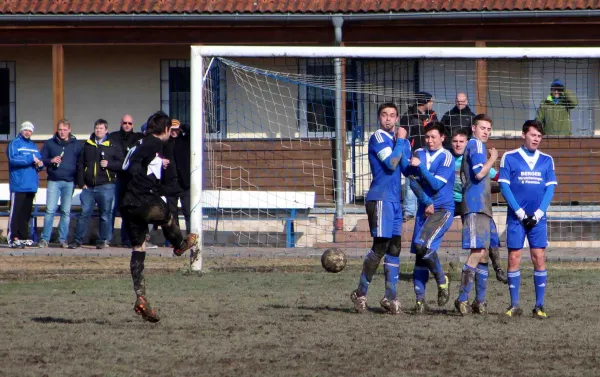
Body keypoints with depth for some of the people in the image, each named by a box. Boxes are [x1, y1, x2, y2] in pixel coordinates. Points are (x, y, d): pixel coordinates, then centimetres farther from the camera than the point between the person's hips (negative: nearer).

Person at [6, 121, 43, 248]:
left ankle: (24, 237, 15)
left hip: (31, 185, 7)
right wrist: (31, 159, -17)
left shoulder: (33, 146, 19)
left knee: (26, 213, 10)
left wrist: (40, 164, -5)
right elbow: (13, 159, -16)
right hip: (18, 184, -7)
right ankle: (13, 238, -10)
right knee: (16, 212, -9)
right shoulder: (14, 143, -2)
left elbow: (40, 160, 20)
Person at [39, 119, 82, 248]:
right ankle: (45, 239, -3)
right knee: (50, 210, -7)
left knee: (66, 212, 4)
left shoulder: (76, 144, 8)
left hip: (69, 182, 1)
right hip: (54, 181, -1)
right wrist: (51, 161, -10)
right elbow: (41, 159, 10)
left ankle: (63, 239, 10)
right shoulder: (50, 143, 8)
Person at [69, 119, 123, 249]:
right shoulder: (87, 145, 13)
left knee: (105, 214, 2)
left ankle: (103, 241, 10)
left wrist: (109, 164, -15)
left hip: (106, 186, -2)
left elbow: (121, 164, 1)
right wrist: (81, 183, 3)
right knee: (84, 213, 1)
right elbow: (80, 165, 12)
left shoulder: (113, 146, 4)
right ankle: (77, 240, 5)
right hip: (88, 187, 3)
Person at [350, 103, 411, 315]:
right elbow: (391, 163, -17)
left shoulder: (402, 141, 17)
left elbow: (407, 169, 9)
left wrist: (402, 142, -3)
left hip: (395, 200, 8)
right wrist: (400, 141, -7)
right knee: (380, 246, -13)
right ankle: (360, 293, -5)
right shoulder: (378, 137, -6)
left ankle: (390, 297, 8)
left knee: (394, 247, 6)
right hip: (380, 198, -8)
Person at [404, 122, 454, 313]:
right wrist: (427, 202, -6)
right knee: (419, 254, 1)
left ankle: (442, 281, -3)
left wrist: (420, 166, -16)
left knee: (423, 245, -23)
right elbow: (413, 182, 4)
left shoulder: (446, 158, -5)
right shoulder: (418, 154, 10)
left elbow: (437, 185, -13)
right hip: (424, 209, 6)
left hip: (443, 209, -6)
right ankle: (420, 298, 4)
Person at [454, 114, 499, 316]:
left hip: (482, 207, 11)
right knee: (478, 252, -14)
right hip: (476, 206, -11)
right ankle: (462, 299, -14)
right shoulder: (476, 145, -6)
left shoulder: (471, 146, 23)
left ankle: (480, 301, 13)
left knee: (483, 254, 11)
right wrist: (492, 159, -4)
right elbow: (479, 173, -18)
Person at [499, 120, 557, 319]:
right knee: (514, 259, -2)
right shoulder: (509, 158, 1)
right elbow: (504, 186, -3)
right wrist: (520, 213, -9)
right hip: (516, 218, -2)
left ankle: (539, 305, 1)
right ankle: (514, 305, 4)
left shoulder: (547, 160, 8)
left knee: (539, 259, -2)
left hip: (537, 218, 2)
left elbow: (550, 188, 5)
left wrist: (538, 213, -6)